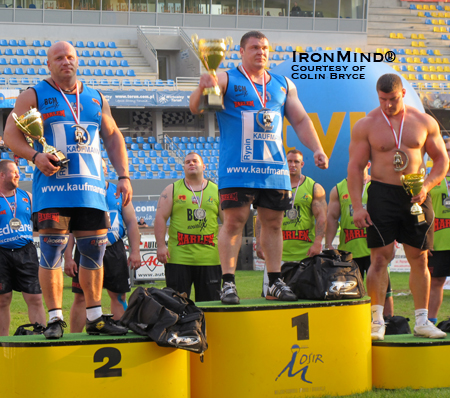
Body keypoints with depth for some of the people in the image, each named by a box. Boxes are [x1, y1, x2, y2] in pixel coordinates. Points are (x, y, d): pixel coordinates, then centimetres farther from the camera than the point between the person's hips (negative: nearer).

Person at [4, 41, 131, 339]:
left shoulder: (96, 98, 19)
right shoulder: (34, 96, 6)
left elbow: (113, 137, 22)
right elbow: (11, 135, 1)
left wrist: (124, 176, 11)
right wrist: (35, 156, -18)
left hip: (91, 187, 4)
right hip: (52, 186, -4)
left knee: (94, 251, 4)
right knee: (52, 252, -8)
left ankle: (95, 317, 12)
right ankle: (55, 318, -2)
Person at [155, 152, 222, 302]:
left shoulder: (216, 191, 11)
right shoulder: (172, 190, 9)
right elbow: (160, 218, 3)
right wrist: (161, 245, -8)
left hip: (209, 260, 1)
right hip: (178, 258, -1)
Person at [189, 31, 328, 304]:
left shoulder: (284, 85, 16)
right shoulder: (227, 80, 1)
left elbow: (301, 120, 18)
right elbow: (196, 108, -9)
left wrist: (317, 149, 4)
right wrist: (202, 89, -32)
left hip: (275, 168, 5)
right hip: (237, 167, -4)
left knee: (273, 223, 6)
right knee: (234, 221, -9)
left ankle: (276, 283, 13)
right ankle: (228, 283, -7)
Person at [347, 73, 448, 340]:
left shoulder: (424, 122, 7)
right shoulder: (366, 125, 2)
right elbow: (355, 167, 1)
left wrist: (426, 187, -7)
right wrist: (357, 206, -8)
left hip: (416, 196, 2)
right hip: (382, 195, -2)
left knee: (419, 258, 5)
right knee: (380, 257, -8)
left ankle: (422, 321, 12)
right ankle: (377, 321, -7)